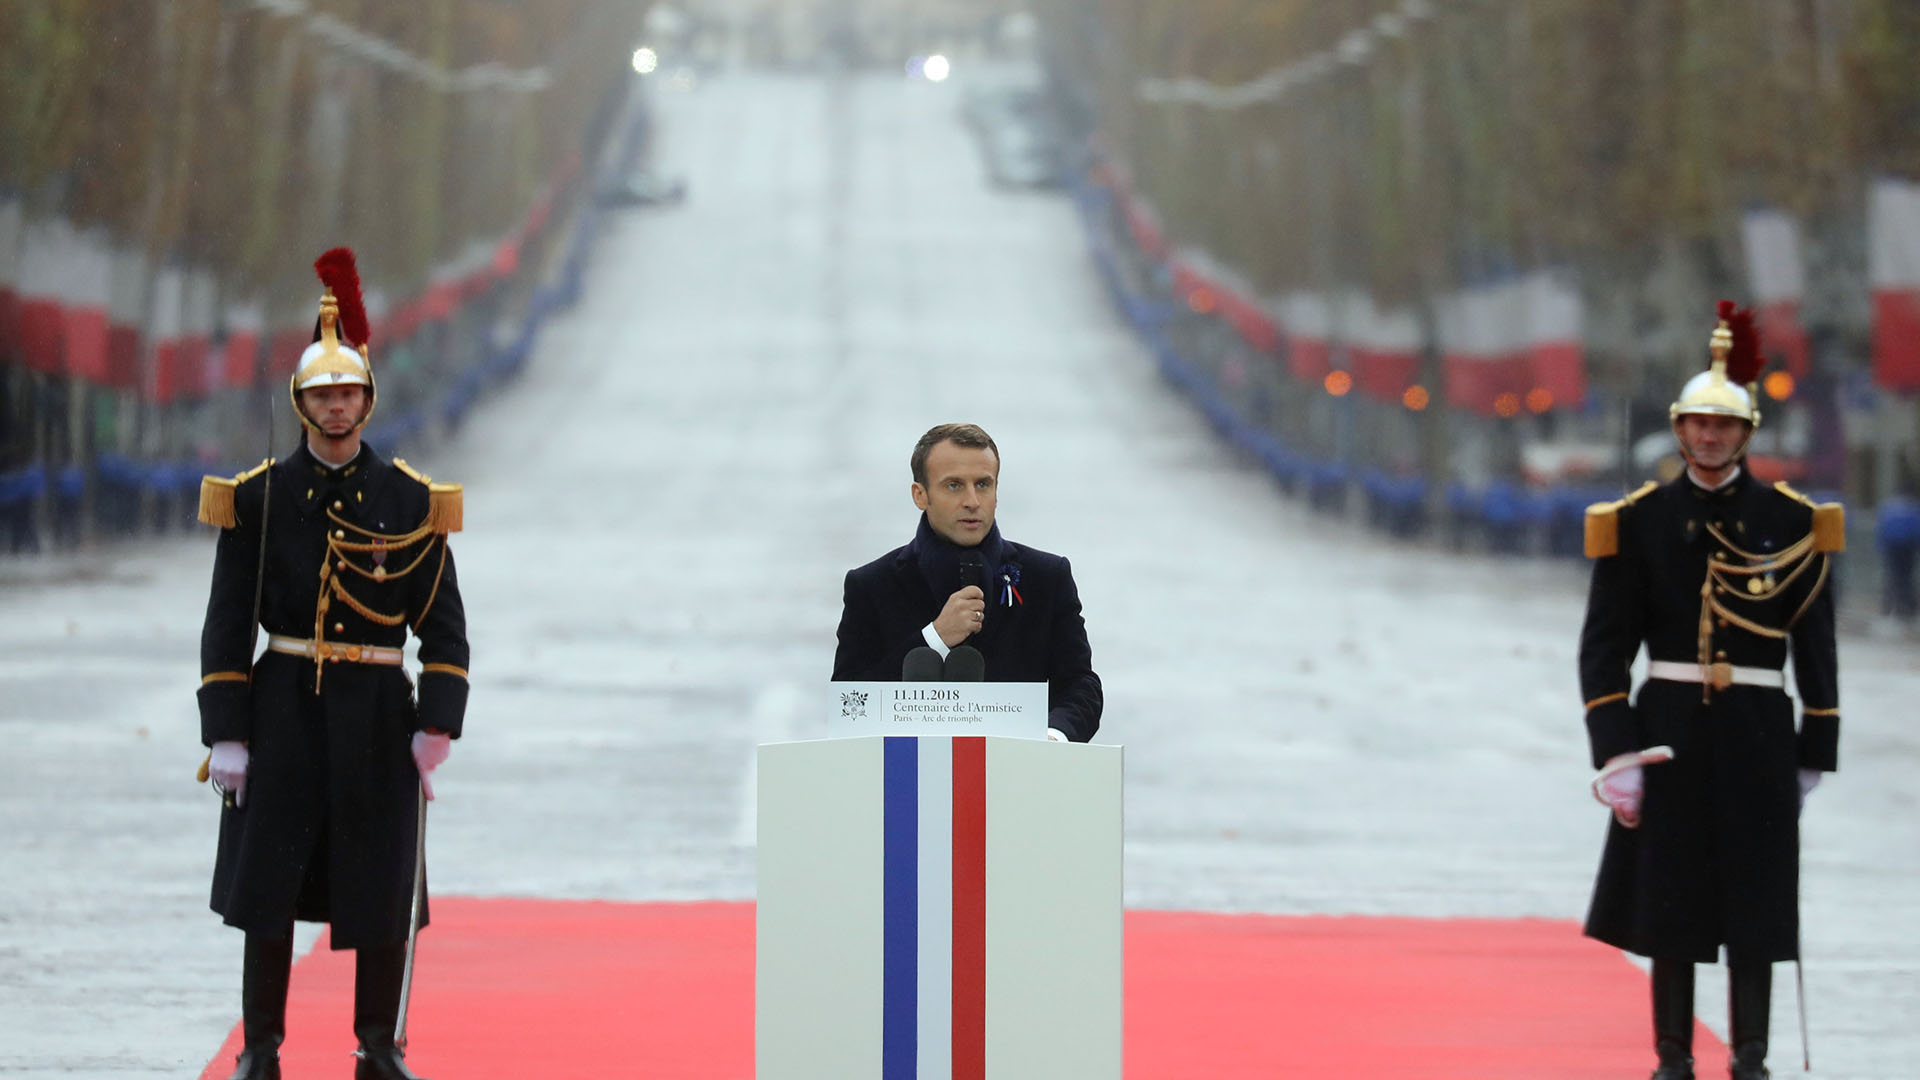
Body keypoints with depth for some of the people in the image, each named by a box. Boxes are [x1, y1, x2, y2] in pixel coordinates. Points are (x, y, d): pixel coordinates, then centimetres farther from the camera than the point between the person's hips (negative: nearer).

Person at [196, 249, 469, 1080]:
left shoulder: (411, 502, 2)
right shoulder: (259, 498, 1)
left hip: (376, 715, 0)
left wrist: (434, 731, -6)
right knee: (267, 883, 1)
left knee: (381, 887, 4)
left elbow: (444, 628, 3)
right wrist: (227, 734, -6)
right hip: (284, 709, 0)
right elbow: (228, 624, 1)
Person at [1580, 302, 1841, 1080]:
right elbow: (1605, 648, 0)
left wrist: (1814, 754, 4)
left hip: (1757, 733, 0)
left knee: (1754, 902, 1)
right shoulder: (1640, 521, 1)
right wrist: (1617, 754, -9)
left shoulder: (1790, 521, 2)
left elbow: (1815, 645, 6)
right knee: (1668, 898, 3)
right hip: (1670, 731, 0)